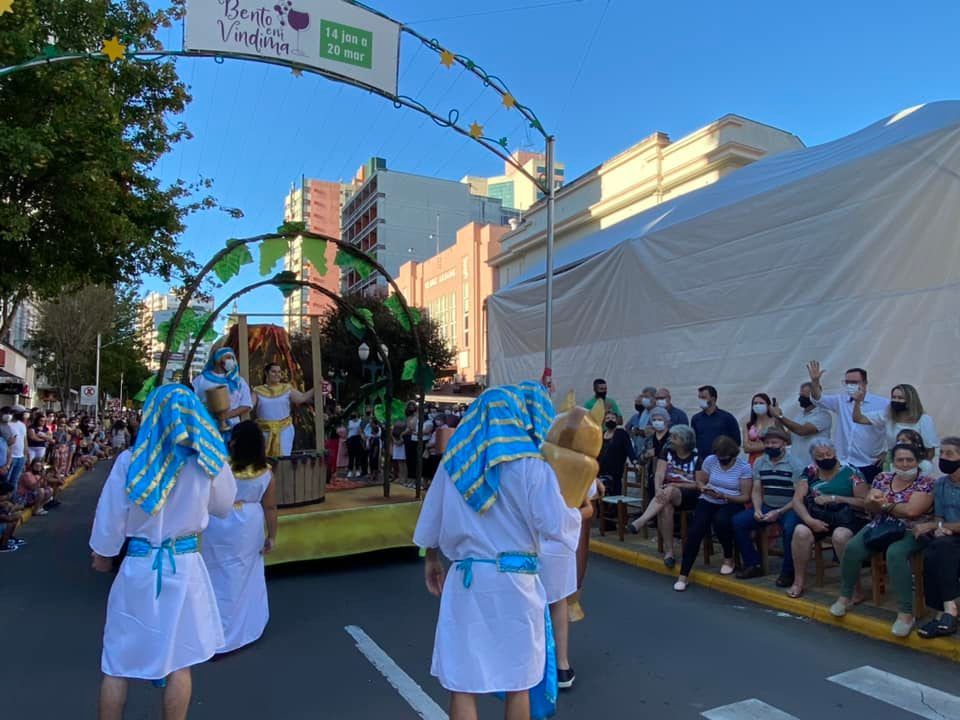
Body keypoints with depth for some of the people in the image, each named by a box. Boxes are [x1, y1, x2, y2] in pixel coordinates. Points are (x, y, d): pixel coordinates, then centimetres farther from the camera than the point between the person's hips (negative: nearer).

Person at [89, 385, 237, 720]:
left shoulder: (130, 460, -12)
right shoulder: (208, 460, -9)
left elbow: (110, 517, -3)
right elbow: (224, 506, 6)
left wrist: (103, 554, 16)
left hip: (138, 566, 0)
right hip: (185, 566, 1)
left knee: (118, 663, 16)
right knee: (179, 661, 14)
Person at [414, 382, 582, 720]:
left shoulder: (455, 459, 4)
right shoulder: (529, 465, -9)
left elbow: (431, 520, 11)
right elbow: (556, 525, -13)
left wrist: (432, 559, 25)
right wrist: (577, 513, 8)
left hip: (464, 580, 3)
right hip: (514, 581, -2)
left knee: (462, 684, 10)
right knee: (518, 683, 16)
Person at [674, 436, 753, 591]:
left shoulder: (744, 467, -9)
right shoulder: (710, 460, 0)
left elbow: (745, 497, -9)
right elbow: (700, 481, 11)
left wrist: (724, 496, -23)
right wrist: (704, 489, -12)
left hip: (731, 504, -2)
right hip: (708, 501, 2)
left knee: (721, 520, -37)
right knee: (694, 531, -22)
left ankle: (728, 558, -6)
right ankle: (683, 575, -14)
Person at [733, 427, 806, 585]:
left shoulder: (795, 463, -9)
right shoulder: (759, 462, 8)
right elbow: (756, 491, 9)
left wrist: (779, 512, -21)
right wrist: (757, 510, -10)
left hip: (790, 508, -5)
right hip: (766, 507, 6)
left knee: (790, 528, -36)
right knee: (738, 522, -11)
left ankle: (788, 572, -16)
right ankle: (753, 565, 1)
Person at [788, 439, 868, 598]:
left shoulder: (851, 472, -1)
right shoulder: (810, 473, 8)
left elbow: (865, 502, -7)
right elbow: (797, 501, 2)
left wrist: (834, 498, -15)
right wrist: (810, 520, -15)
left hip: (847, 518, -3)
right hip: (818, 517, 3)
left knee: (840, 535, -35)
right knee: (800, 531, -26)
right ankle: (799, 581, -9)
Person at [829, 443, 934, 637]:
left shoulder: (926, 482, -3)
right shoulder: (883, 478, 11)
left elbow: (912, 510, -18)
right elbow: (868, 506, 4)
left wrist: (884, 505, -6)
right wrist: (873, 501, -19)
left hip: (909, 532, -4)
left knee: (895, 554, -36)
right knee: (852, 547, -22)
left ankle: (906, 613, -27)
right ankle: (845, 596, -5)